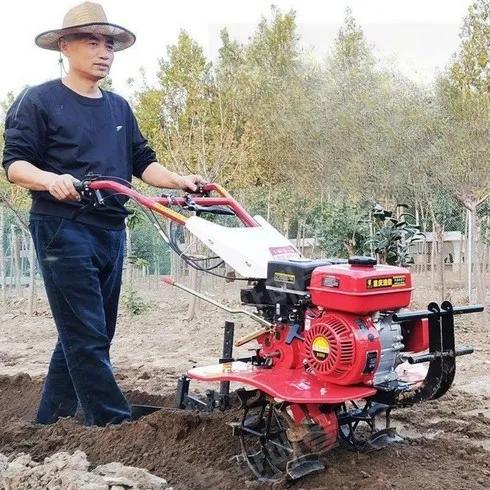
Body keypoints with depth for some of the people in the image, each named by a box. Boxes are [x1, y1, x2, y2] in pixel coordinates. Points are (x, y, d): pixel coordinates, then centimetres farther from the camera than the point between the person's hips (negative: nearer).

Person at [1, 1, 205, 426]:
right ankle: (117, 424, -2)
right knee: (87, 337, -7)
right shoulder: (39, 101, -2)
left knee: (87, 335, 12)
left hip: (111, 232, 7)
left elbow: (142, 162, 16)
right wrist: (52, 180, -28)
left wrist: (179, 181, -2)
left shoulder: (119, 108, 18)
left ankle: (50, 422, 25)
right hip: (63, 230, -7)